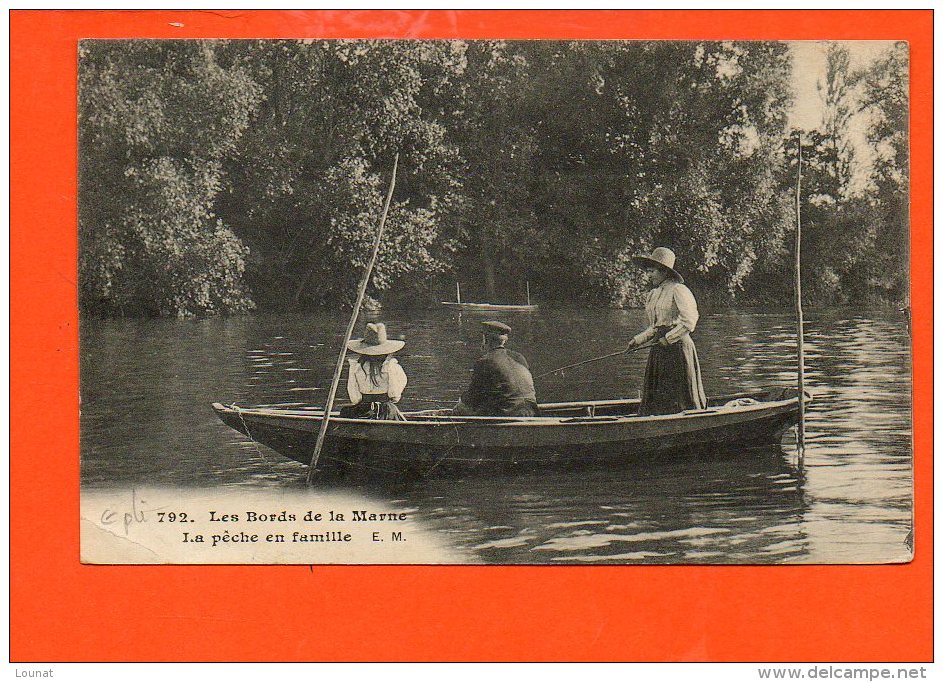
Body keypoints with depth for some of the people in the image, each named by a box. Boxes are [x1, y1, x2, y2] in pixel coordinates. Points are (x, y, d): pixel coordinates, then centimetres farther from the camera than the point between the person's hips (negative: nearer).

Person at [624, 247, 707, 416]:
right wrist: (638, 340, 11)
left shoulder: (678, 290, -9)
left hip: (678, 349, -8)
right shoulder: (652, 295, 17)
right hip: (658, 352, 8)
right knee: (654, 400, 5)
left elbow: (689, 322, -16)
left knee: (684, 400, -4)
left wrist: (668, 339, -15)